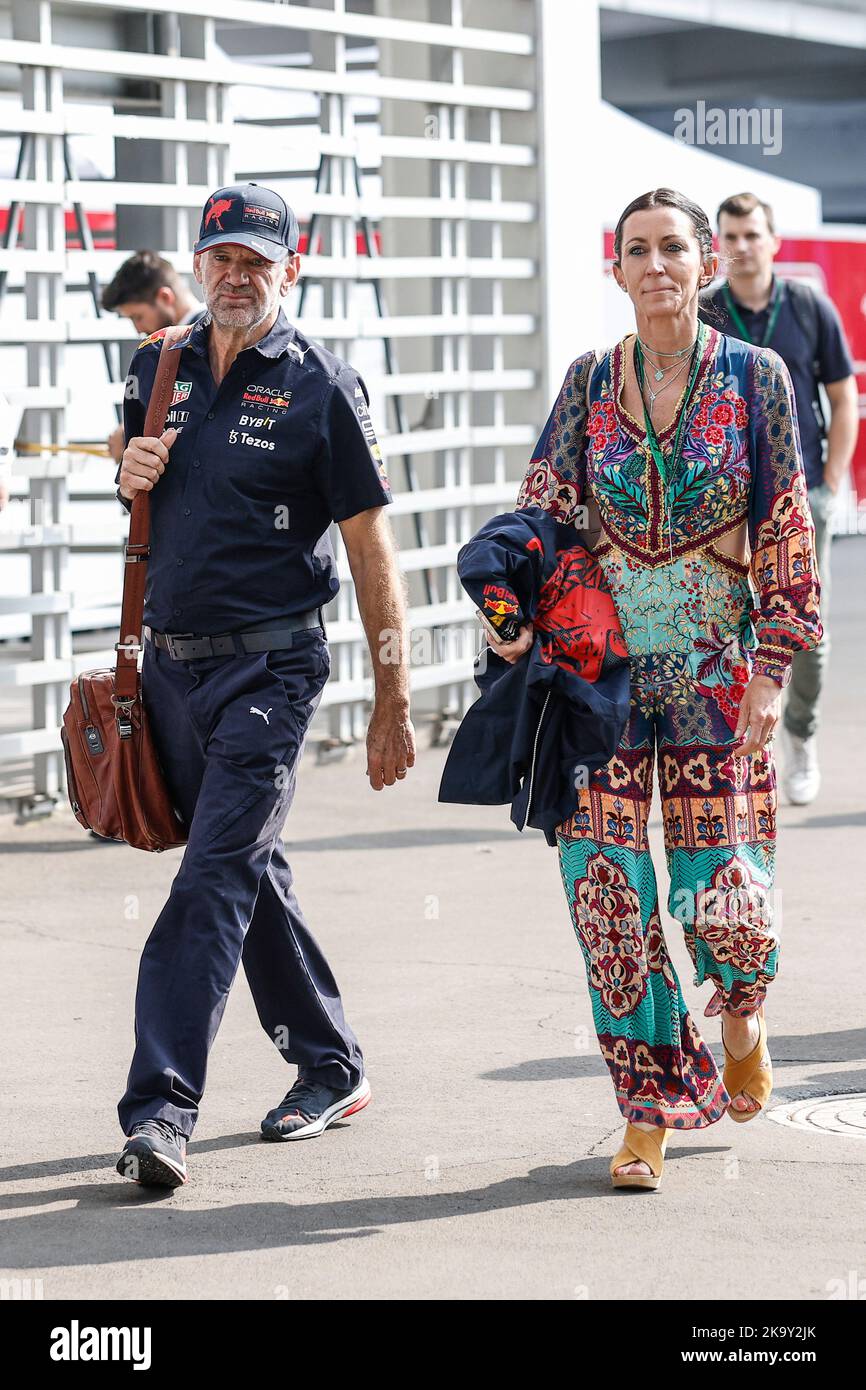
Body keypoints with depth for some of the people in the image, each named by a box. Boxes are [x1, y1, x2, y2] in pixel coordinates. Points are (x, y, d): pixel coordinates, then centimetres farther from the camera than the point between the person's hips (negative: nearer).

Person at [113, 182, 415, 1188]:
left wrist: (392, 703, -7)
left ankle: (161, 1106, -17)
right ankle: (329, 1066, 29)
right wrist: (130, 475, -1)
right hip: (169, 662, 6)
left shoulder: (322, 387, -6)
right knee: (249, 872, 15)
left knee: (212, 880, -14)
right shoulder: (157, 371, 10)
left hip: (269, 664, -6)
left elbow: (371, 552, -5)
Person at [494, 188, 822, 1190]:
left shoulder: (755, 377, 0)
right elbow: (542, 523, 6)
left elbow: (785, 532, 0)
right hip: (603, 664, 2)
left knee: (719, 883, -4)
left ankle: (741, 1014, 33)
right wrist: (525, 647, -5)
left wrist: (774, 667, -5)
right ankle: (649, 1110, 7)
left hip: (717, 667, -2)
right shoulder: (588, 384, 5)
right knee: (606, 884, -5)